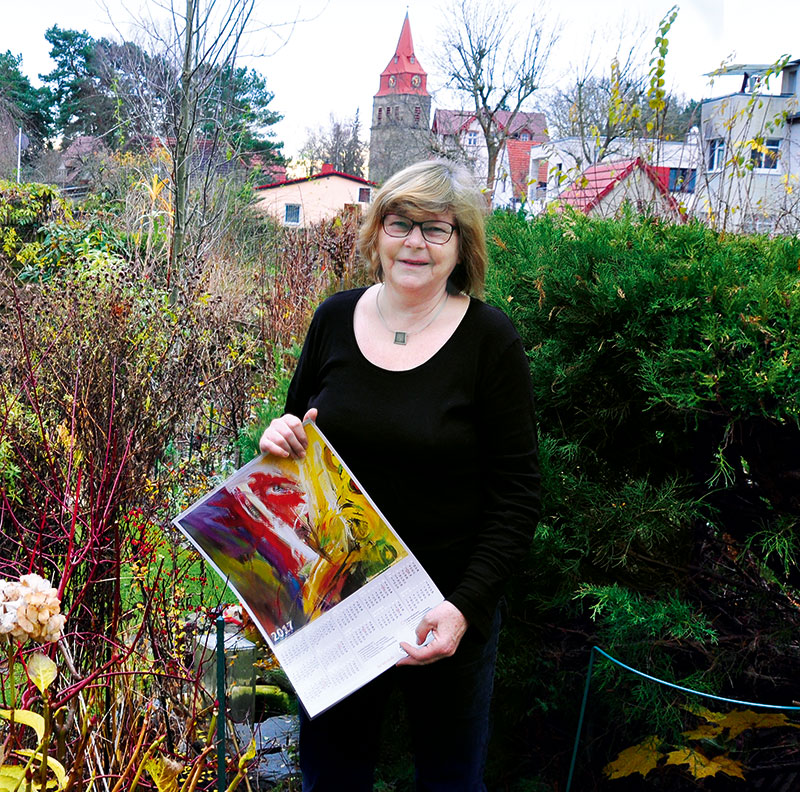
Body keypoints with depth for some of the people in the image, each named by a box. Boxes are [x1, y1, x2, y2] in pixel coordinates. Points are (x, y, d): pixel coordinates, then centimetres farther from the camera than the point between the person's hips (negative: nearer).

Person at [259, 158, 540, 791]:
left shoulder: (491, 340, -13)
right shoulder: (336, 318, -2)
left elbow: (518, 494, -11)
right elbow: (299, 422, 12)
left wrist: (466, 607, -19)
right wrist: (282, 436, -11)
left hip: (447, 606, -3)